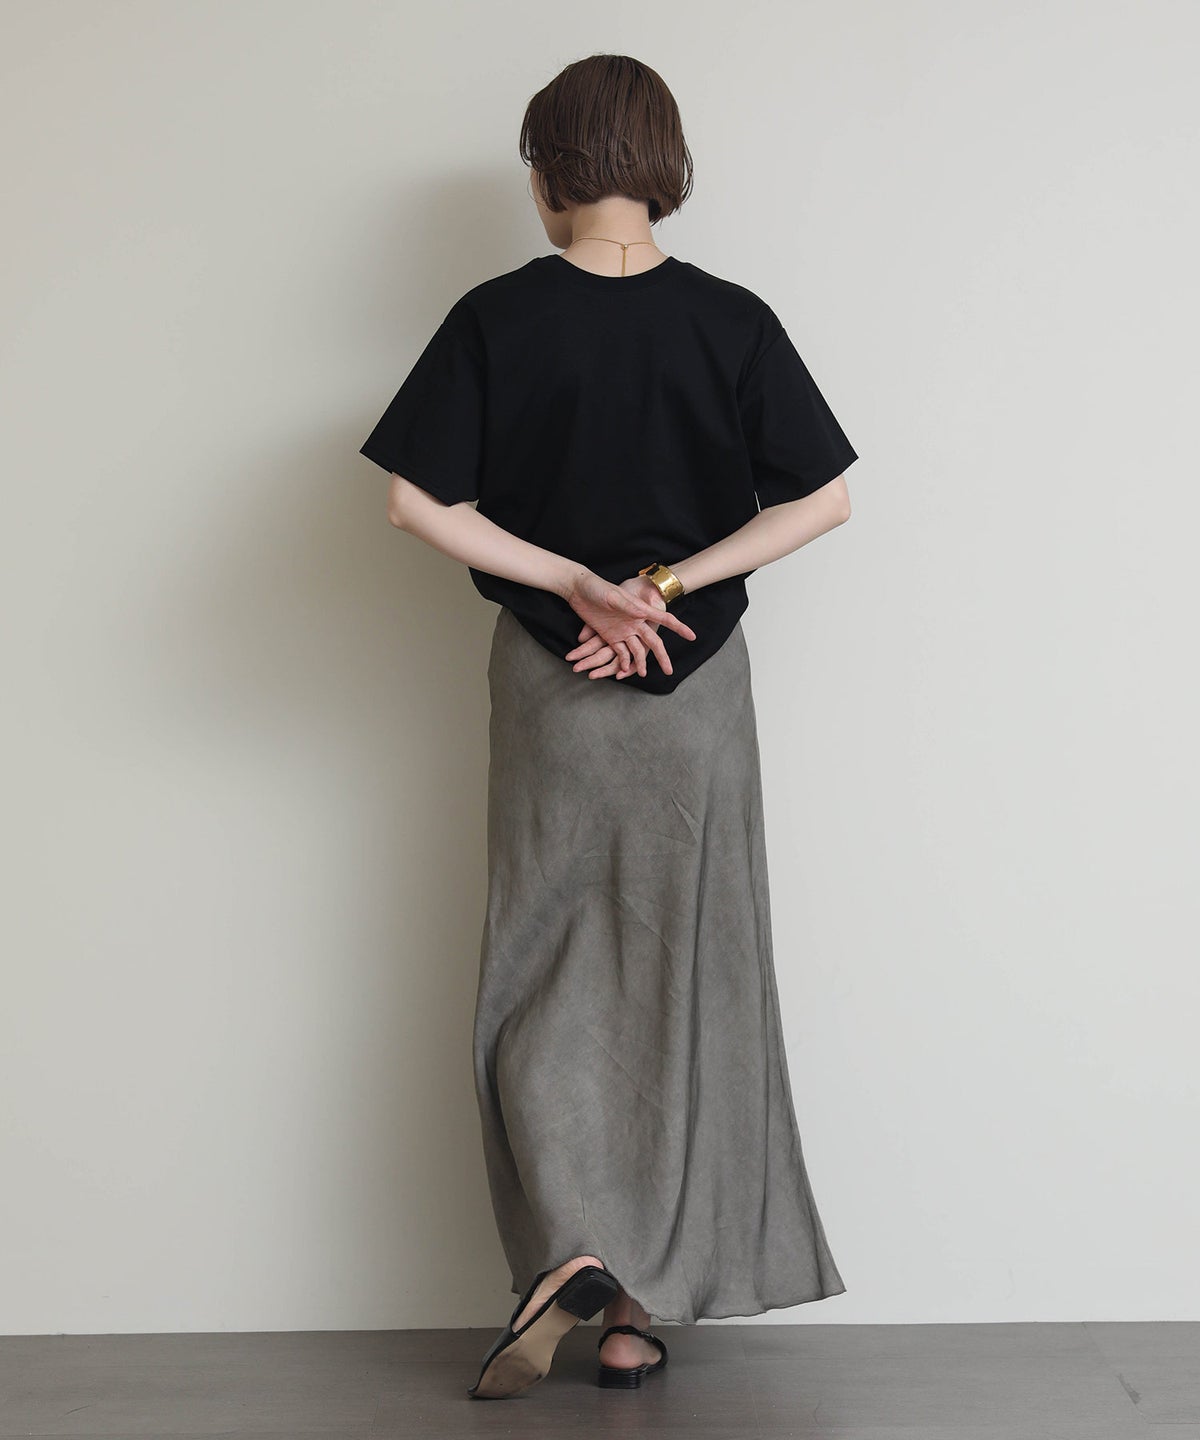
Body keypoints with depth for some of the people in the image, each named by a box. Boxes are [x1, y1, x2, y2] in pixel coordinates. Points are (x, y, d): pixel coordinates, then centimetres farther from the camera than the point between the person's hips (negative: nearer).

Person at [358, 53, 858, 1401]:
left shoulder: (498, 318, -6)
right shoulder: (729, 321, -4)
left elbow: (417, 501, -11)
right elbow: (822, 498, -6)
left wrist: (579, 583, -8)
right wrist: (664, 586, -8)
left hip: (550, 684, -1)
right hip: (698, 683, 1)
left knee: (542, 975, 11)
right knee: (682, 978, 8)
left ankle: (568, 1245, -7)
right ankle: (645, 1300, 14)